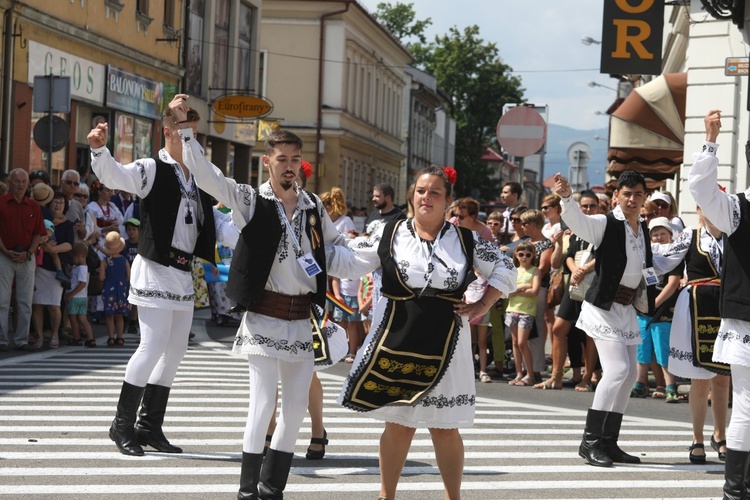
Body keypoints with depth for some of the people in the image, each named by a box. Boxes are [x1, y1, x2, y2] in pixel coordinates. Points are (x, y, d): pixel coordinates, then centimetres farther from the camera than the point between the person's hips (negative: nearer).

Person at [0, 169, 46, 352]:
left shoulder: (33, 206, 9)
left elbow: (38, 233, 8)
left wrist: (28, 253, -5)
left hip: (27, 259, 3)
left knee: (25, 301, 4)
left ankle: (22, 340, 10)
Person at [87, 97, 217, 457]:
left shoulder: (199, 175, 14)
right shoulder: (152, 169, -8)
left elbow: (208, 224, 25)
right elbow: (114, 175, -25)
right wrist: (98, 148, -44)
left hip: (184, 275, 8)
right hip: (156, 271, -8)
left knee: (175, 351, 10)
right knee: (153, 346, -12)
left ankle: (150, 427, 19)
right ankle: (123, 424, 0)